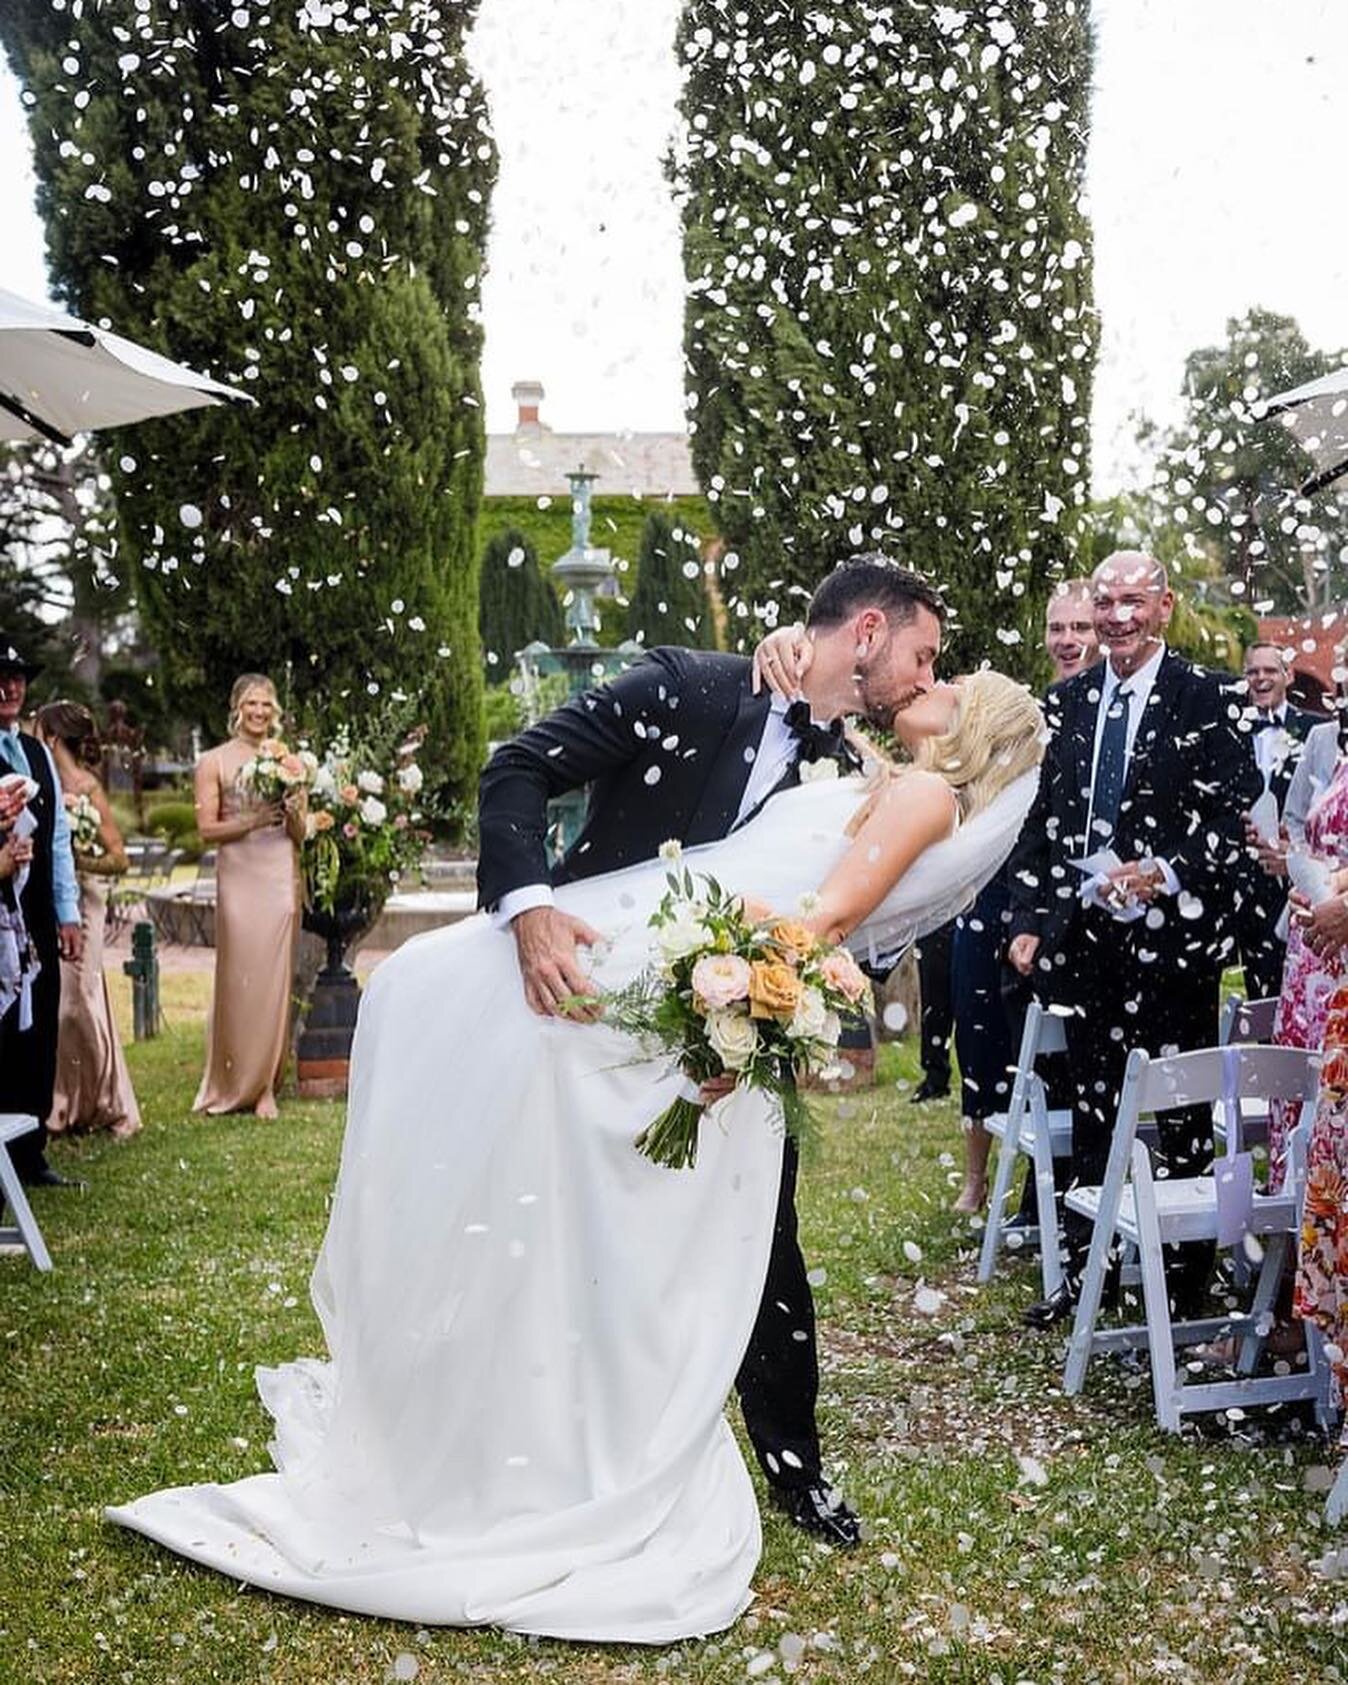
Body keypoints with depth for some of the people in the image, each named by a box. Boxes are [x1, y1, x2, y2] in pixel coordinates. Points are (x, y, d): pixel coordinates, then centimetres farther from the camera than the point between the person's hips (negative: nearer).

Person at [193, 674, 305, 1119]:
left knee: (275, 978, 1)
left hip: (282, 877, 2)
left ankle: (264, 1085, 8)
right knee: (238, 976, -2)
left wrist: (292, 814, -8)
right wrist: (253, 820, -15)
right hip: (238, 877, -2)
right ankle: (236, 1082, 10)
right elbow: (207, 830, -2)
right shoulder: (214, 761, 5)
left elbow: (300, 835, 13)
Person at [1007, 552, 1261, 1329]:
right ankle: (1084, 1271, 24)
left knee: (1185, 1116, 7)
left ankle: (1190, 1280, 21)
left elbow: (1235, 819, -7)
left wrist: (1165, 873, -21)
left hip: (1174, 937, -4)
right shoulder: (1069, 700, 9)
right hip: (1085, 937, 4)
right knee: (1092, 1112, 13)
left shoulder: (1208, 699, -5)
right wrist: (1029, 919, 6)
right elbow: (1043, 818, 11)